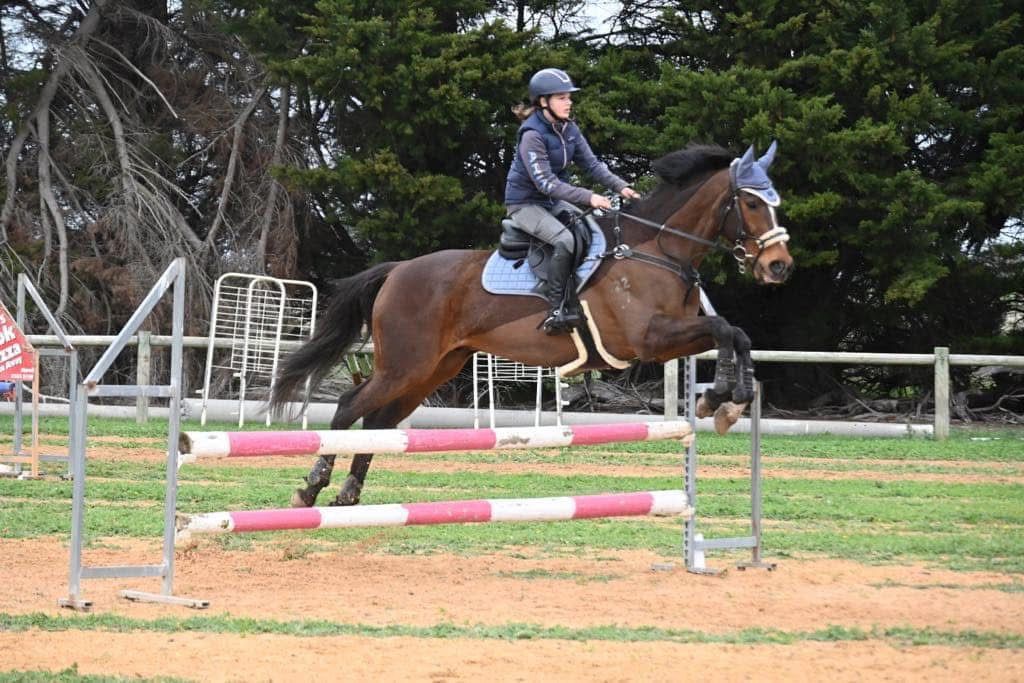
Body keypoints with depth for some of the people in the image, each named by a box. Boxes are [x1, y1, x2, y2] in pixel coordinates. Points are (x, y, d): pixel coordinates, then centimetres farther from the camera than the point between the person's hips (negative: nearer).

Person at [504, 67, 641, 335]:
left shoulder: (569, 130, 3)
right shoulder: (532, 136, -23)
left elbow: (592, 163, 3)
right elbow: (545, 182, -28)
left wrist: (620, 186, -13)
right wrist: (588, 197, -34)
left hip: (554, 202, 9)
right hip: (525, 204, -9)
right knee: (566, 240, -30)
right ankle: (557, 310, -26)